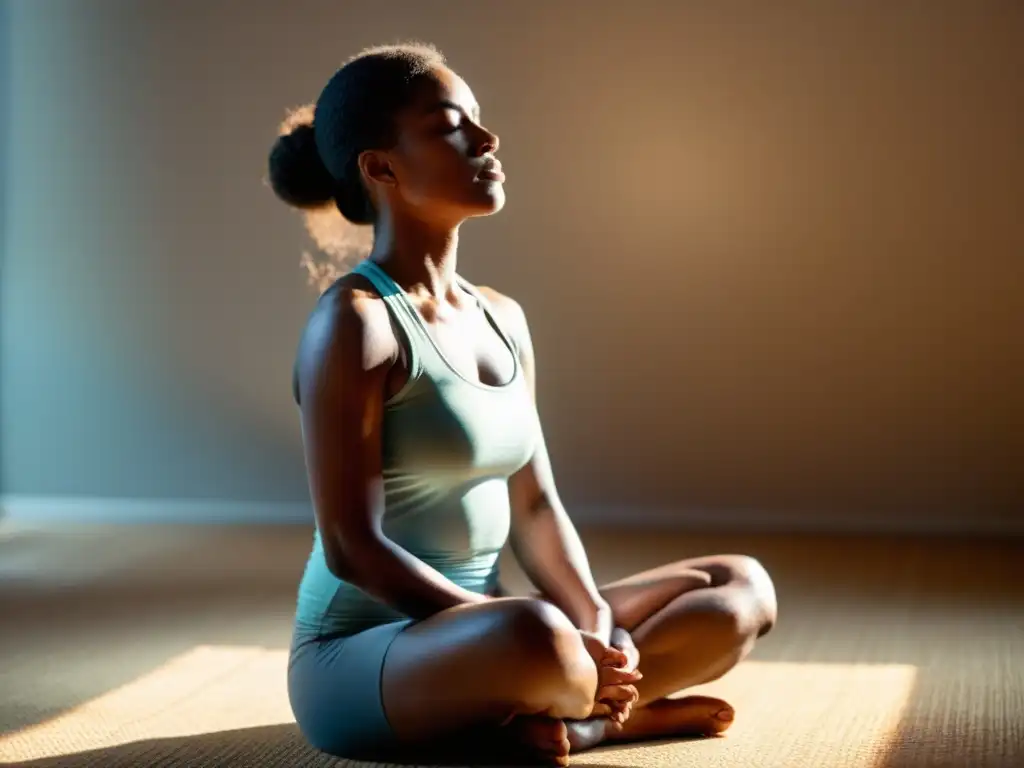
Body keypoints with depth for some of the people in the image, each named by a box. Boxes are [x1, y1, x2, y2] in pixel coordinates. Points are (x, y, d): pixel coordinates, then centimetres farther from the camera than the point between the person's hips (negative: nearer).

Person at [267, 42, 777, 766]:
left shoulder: (502, 318, 9)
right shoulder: (355, 321, -15)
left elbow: (536, 507, 10)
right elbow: (353, 549, -19)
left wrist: (598, 627, -9)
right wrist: (562, 641, -21)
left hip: (476, 636, 9)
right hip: (362, 660, -9)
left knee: (743, 587, 5)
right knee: (537, 637, -40)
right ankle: (628, 708, -9)